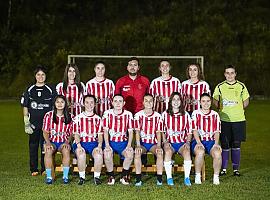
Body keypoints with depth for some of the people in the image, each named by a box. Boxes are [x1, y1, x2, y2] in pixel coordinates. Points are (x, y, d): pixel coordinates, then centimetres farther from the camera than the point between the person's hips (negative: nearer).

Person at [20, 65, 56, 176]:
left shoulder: (51, 90, 6)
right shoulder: (29, 90, 8)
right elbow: (25, 107, 9)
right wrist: (26, 123, 2)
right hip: (33, 123, 1)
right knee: (33, 145, 4)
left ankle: (45, 169, 9)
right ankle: (34, 169, 13)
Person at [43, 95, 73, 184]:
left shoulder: (69, 117, 5)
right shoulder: (48, 115, 1)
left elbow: (71, 133, 7)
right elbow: (45, 132, 1)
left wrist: (67, 142, -11)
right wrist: (48, 143, -14)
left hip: (64, 142, 0)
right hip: (51, 141, 0)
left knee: (66, 151, -33)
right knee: (48, 151, -34)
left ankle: (65, 176, -24)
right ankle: (48, 176, -25)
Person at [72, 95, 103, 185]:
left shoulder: (98, 118, 15)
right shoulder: (78, 118, 10)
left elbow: (100, 134, 9)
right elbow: (76, 134, 2)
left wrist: (99, 146, -10)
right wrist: (78, 145, -15)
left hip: (94, 143, 1)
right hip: (81, 142, -1)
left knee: (99, 155, -31)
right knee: (81, 154, -34)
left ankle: (97, 177, -14)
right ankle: (82, 177, -16)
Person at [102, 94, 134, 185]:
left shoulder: (128, 114, 1)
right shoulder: (107, 113, -1)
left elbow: (130, 131, 2)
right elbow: (105, 131, -2)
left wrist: (129, 145, -12)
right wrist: (107, 145, -14)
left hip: (123, 142, 1)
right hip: (111, 141, -1)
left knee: (130, 153, -29)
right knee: (107, 153, -32)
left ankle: (124, 176, -7)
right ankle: (111, 176, -8)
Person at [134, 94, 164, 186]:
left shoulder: (158, 116, 2)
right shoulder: (138, 115, 0)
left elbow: (158, 132, -1)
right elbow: (137, 132, -6)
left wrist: (159, 146, -15)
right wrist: (138, 145, -19)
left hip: (153, 143, 1)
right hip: (142, 142, 0)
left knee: (160, 153, -29)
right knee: (137, 153, -31)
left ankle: (159, 178, -21)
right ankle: (138, 179, -25)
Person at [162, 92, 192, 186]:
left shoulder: (185, 115, 10)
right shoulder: (165, 114, 6)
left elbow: (189, 132, 13)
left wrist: (187, 142, -3)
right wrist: (165, 142, -6)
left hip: (182, 142, 1)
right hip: (169, 142, -1)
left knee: (187, 152, -32)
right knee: (168, 152, -34)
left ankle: (187, 178, -25)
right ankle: (169, 177, -26)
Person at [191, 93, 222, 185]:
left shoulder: (215, 115, 12)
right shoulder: (195, 114, 6)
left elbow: (217, 131, 7)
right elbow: (195, 130, -3)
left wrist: (216, 143, -11)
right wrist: (198, 142, -18)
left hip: (211, 140, 2)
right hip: (198, 140, -2)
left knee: (217, 153, -30)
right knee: (200, 152, -36)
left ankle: (216, 177, -14)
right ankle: (197, 176, -19)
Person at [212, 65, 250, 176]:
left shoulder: (241, 86, 6)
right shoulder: (220, 87, 5)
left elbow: (246, 102, 12)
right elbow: (215, 101, 9)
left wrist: (238, 110, 5)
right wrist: (223, 110, 2)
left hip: (238, 120, 0)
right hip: (224, 120, 0)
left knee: (236, 145, 3)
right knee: (225, 145, 2)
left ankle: (236, 169, 12)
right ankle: (223, 168, 11)